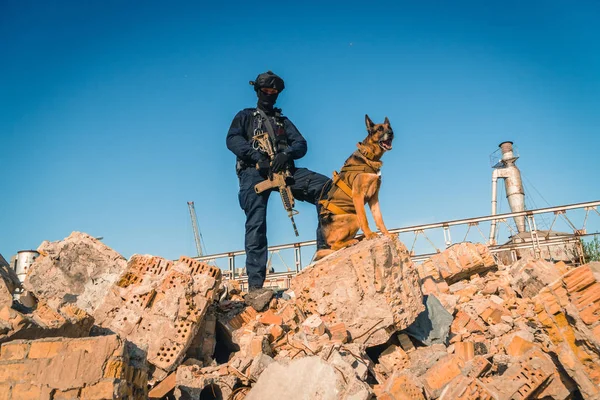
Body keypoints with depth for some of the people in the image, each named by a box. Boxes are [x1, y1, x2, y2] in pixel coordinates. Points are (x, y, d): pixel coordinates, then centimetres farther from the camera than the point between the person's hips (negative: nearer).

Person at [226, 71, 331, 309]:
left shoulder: (282, 120, 29)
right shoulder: (245, 116, 23)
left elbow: (301, 143, 12)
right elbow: (232, 140, 2)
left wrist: (287, 153, -13)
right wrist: (258, 157, -15)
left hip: (282, 169, 3)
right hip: (254, 172, -2)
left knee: (327, 187, -19)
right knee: (256, 224, -20)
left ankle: (325, 251, -19)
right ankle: (255, 288, -26)